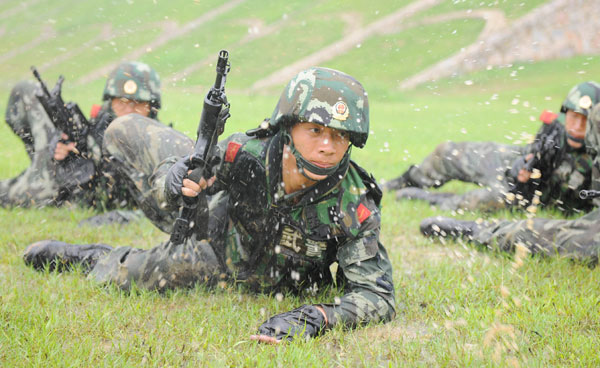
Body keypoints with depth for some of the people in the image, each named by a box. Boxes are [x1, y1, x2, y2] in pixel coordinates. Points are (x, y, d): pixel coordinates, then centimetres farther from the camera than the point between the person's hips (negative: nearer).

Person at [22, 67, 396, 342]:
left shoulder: (355, 209, -39)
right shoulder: (248, 154, -34)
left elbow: (379, 297, -36)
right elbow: (161, 192, -22)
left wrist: (316, 317, -54)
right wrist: (176, 183, -48)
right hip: (220, 229, 2)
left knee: (109, 274, 2)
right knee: (125, 130, 3)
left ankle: (85, 256, 37)